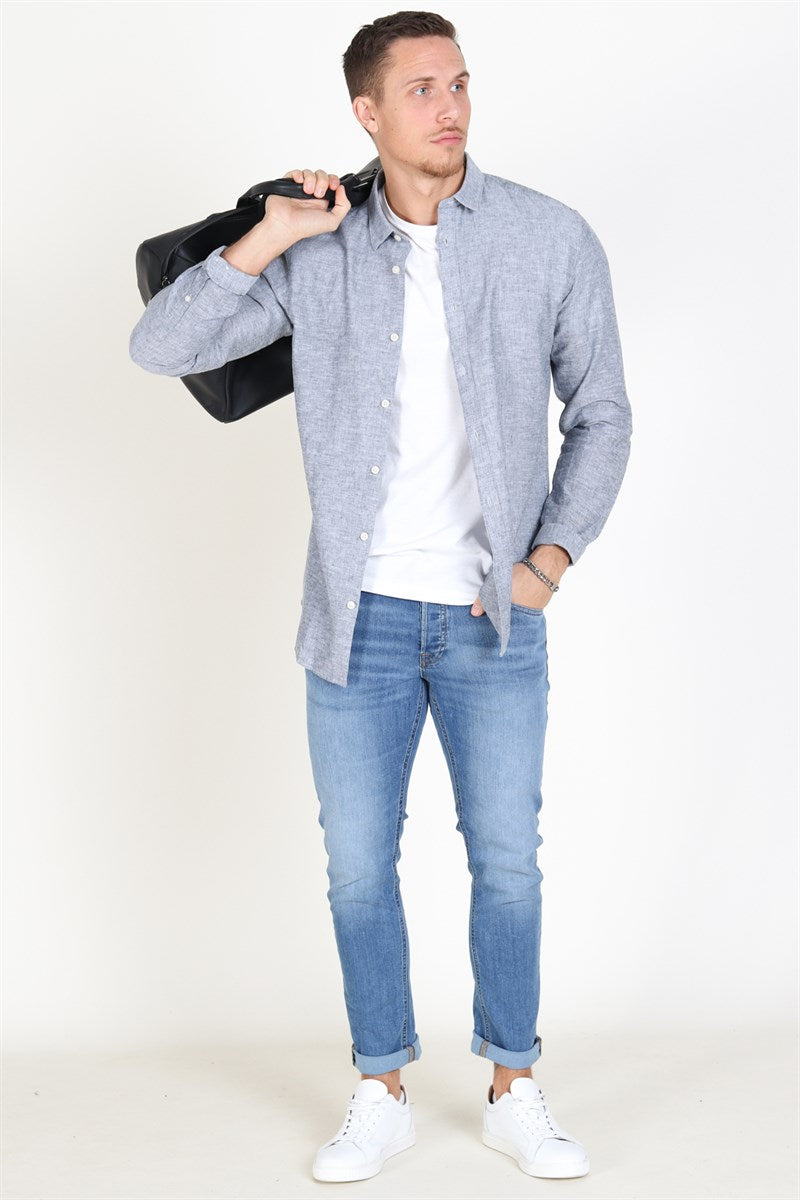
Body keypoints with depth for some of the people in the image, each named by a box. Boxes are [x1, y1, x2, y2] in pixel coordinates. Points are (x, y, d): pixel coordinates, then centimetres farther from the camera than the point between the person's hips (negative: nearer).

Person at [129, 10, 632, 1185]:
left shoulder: (553, 238, -5)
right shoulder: (318, 254, -2)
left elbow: (601, 413, 4)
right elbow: (162, 346, -7)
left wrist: (551, 560, -4)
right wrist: (273, 234, -15)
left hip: (494, 618, -1)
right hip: (361, 615, 1)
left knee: (508, 861, 8)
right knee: (360, 866, 9)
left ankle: (515, 1094, 27)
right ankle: (382, 1094, 27)